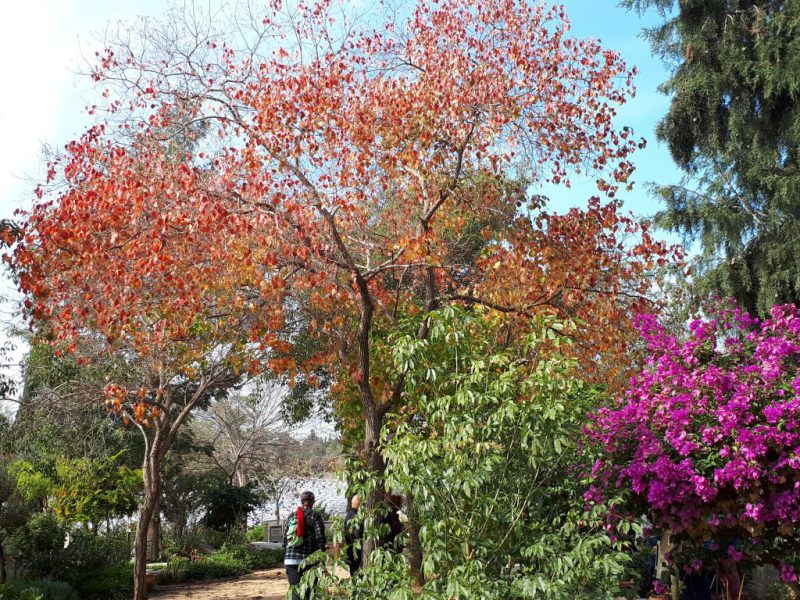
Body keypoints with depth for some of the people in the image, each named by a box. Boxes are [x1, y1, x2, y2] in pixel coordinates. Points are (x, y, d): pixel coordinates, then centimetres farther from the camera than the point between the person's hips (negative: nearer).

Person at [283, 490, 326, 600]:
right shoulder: (315, 516, -1)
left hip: (291, 560, 4)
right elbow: (320, 538, -8)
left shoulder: (292, 516, 13)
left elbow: (284, 538, 14)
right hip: (309, 561, -4)